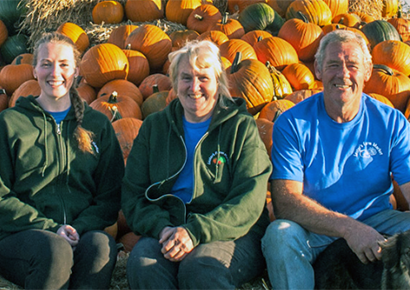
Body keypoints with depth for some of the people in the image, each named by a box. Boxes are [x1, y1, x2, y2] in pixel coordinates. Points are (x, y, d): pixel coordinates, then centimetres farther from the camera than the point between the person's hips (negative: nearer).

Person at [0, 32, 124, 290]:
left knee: (102, 244, -33)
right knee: (56, 249, -35)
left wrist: (80, 227, -9)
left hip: (83, 232, 2)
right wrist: (50, 228, -11)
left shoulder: (98, 125, 15)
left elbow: (111, 196, 11)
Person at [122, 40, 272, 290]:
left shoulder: (242, 128, 5)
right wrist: (163, 227, -11)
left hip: (231, 234, -2)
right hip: (168, 232, 2)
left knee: (198, 267, -34)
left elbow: (248, 202, -6)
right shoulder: (154, 127, 15)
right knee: (142, 262, -31)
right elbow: (133, 194, 10)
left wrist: (195, 231, -20)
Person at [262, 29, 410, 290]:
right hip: (313, 228, -2)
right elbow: (285, 202, -16)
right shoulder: (292, 124, -7)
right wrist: (348, 228, -30)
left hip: (376, 221, 2)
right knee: (280, 234, -32)